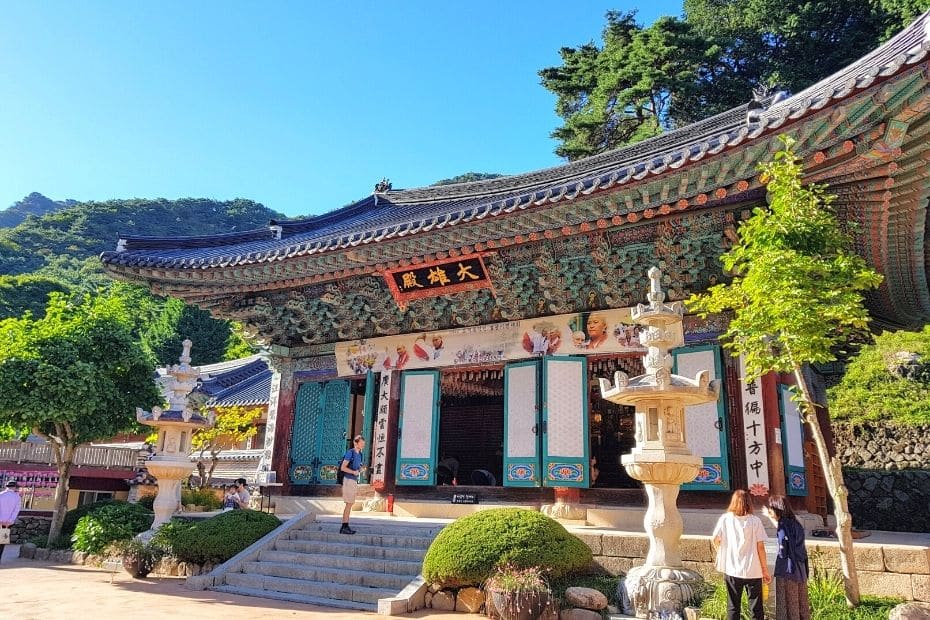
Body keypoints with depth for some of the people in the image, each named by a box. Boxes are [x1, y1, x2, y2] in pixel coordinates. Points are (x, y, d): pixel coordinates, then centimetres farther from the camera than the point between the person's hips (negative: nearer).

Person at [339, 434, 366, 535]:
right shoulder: (350, 452, -13)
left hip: (354, 481, 9)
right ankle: (344, 527, -3)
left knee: (350, 504, 10)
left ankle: (344, 527, 14)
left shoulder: (359, 454, 12)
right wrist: (353, 472, -26)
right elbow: (343, 467, -17)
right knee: (349, 504, -7)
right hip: (348, 480, -9)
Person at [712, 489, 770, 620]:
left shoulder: (725, 519, -1)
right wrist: (765, 569, 3)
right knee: (756, 609, 8)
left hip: (731, 570, 1)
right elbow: (760, 547, -6)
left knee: (732, 607, 10)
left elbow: (716, 541, 0)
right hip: (753, 570, -1)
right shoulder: (755, 521, -5)